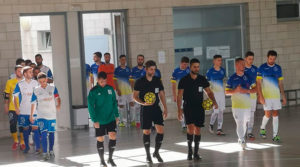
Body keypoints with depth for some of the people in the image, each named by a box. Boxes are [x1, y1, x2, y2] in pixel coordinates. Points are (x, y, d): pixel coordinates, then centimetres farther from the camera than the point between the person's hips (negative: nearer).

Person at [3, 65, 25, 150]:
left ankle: (22, 142, 13)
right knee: (12, 125, -1)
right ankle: (15, 141, 19)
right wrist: (6, 106, 3)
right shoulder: (10, 82, 3)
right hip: (13, 108, 0)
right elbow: (6, 95, 7)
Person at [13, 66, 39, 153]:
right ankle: (27, 147, 20)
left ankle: (37, 147, -2)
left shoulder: (35, 83, 2)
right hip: (23, 111, 0)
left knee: (35, 128, -7)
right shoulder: (20, 84, -1)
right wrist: (16, 108, -2)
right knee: (25, 129, 7)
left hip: (34, 110, 0)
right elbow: (15, 96, 4)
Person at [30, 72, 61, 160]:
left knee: (51, 133, 12)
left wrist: (58, 105, -24)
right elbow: (33, 103, 6)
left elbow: (57, 97, -5)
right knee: (44, 133, -13)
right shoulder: (36, 90, 1)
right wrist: (31, 115, 7)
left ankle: (51, 151, 29)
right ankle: (45, 153, -14)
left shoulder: (52, 88, 1)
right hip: (41, 116, -1)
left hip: (52, 115, 1)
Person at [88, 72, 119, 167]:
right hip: (99, 121, -3)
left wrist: (116, 115, 6)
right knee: (100, 140, 5)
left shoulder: (110, 89, 4)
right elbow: (90, 106, -9)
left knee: (113, 137, -7)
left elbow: (114, 103, 11)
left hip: (111, 119, 3)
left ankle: (110, 158, 11)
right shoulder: (93, 91, -8)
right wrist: (94, 120, -14)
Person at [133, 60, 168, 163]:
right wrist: (143, 103, -21)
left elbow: (162, 95, 11)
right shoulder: (140, 82, -7)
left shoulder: (158, 81, 5)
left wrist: (165, 109, 7)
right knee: (146, 132, 3)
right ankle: (148, 155, 16)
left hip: (156, 108, 3)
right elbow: (135, 96, -4)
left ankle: (156, 152, 13)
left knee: (161, 131, -5)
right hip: (145, 109, -3)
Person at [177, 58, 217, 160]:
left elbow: (209, 92, 10)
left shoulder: (202, 79, 5)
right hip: (188, 108, -3)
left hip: (200, 108, 3)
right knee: (191, 129, -17)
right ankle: (189, 150, 1)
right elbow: (179, 96, -2)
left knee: (198, 130, 4)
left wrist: (214, 101, -9)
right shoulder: (184, 80, -3)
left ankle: (196, 153, 15)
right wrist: (179, 110, -10)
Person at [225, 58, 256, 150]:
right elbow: (227, 92, 0)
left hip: (247, 104, 4)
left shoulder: (248, 77, 7)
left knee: (244, 123, 14)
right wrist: (236, 90, -17)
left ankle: (241, 138, 31)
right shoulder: (232, 78, -1)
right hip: (237, 105, -4)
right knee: (240, 124, -10)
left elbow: (255, 89, 7)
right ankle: (242, 141, -6)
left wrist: (246, 90, -11)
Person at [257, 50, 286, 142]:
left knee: (275, 114, 2)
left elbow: (280, 83, 12)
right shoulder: (262, 68, -5)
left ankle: (275, 135, 5)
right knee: (268, 114, -4)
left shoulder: (278, 68, 7)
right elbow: (258, 83, -6)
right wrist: (261, 96, -14)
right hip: (266, 96, -3)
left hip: (276, 95, 3)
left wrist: (283, 96, 8)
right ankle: (262, 128, 24)